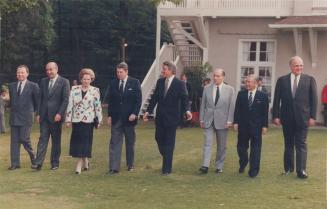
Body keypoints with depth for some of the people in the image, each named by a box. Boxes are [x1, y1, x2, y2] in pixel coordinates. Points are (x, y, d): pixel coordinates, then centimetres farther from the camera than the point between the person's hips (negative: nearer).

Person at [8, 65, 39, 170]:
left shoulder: (33, 86, -3)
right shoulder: (12, 86, 10)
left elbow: (37, 101, 5)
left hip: (26, 117, -4)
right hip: (14, 117, 4)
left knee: (24, 138, -9)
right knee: (14, 140, 3)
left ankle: (33, 156, 17)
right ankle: (15, 163, 7)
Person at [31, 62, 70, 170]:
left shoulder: (64, 82, -3)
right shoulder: (43, 81, 12)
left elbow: (65, 100, -8)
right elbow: (40, 98, 13)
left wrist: (59, 114, -15)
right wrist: (38, 113, 6)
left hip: (56, 116, -4)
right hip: (44, 116, 4)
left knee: (56, 140, 5)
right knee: (42, 139, -2)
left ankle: (55, 163, 13)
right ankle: (38, 162, -6)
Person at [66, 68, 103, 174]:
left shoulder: (95, 91, 2)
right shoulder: (74, 89, 6)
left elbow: (98, 106, 3)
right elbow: (70, 105, 6)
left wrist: (99, 120, 1)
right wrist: (68, 119, 3)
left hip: (88, 120, -2)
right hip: (76, 120, 2)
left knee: (85, 142, -3)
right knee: (77, 142, 5)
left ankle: (79, 165, 1)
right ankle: (85, 162, 23)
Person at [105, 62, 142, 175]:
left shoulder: (134, 83, -2)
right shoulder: (113, 83, 4)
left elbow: (138, 100, -4)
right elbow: (110, 101, 8)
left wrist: (134, 114, -13)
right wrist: (109, 115, 3)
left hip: (129, 117, -1)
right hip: (116, 118, 1)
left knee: (130, 143, 11)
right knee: (114, 143, -4)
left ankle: (130, 164, 26)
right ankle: (114, 167, -5)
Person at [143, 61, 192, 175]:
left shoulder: (180, 84, -8)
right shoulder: (160, 81, 6)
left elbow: (184, 98, -12)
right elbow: (154, 97, 9)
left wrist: (187, 110, -31)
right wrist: (148, 111, 4)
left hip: (171, 117, -5)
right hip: (160, 116, 5)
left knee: (169, 143, 0)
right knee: (159, 139, 9)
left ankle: (166, 169, 7)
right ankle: (167, 161, 32)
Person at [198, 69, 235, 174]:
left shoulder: (229, 89, 0)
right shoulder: (207, 88, 5)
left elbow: (232, 106, -3)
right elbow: (203, 105, 8)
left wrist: (229, 121, -9)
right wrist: (201, 119, 4)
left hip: (222, 121, -1)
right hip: (209, 120, 1)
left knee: (221, 145, 7)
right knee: (207, 143, -8)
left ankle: (219, 166, 17)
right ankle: (205, 165, -11)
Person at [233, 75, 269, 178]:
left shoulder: (263, 96, -1)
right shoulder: (241, 94, 4)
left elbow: (265, 112, -2)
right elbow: (237, 109, 4)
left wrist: (265, 126, -6)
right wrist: (236, 122, -3)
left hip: (256, 126, -2)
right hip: (243, 126, 2)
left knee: (255, 149, 2)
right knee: (241, 147, 9)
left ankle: (253, 170, 10)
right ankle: (242, 164, 35)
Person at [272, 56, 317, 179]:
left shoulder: (309, 80, 1)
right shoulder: (282, 80, 3)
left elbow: (313, 99, 0)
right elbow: (276, 100, 3)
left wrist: (312, 116, -5)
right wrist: (276, 116, -2)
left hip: (302, 118, -1)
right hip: (287, 118, 2)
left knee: (301, 144, -2)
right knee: (288, 144, 11)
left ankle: (301, 170, -2)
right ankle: (288, 168, 21)